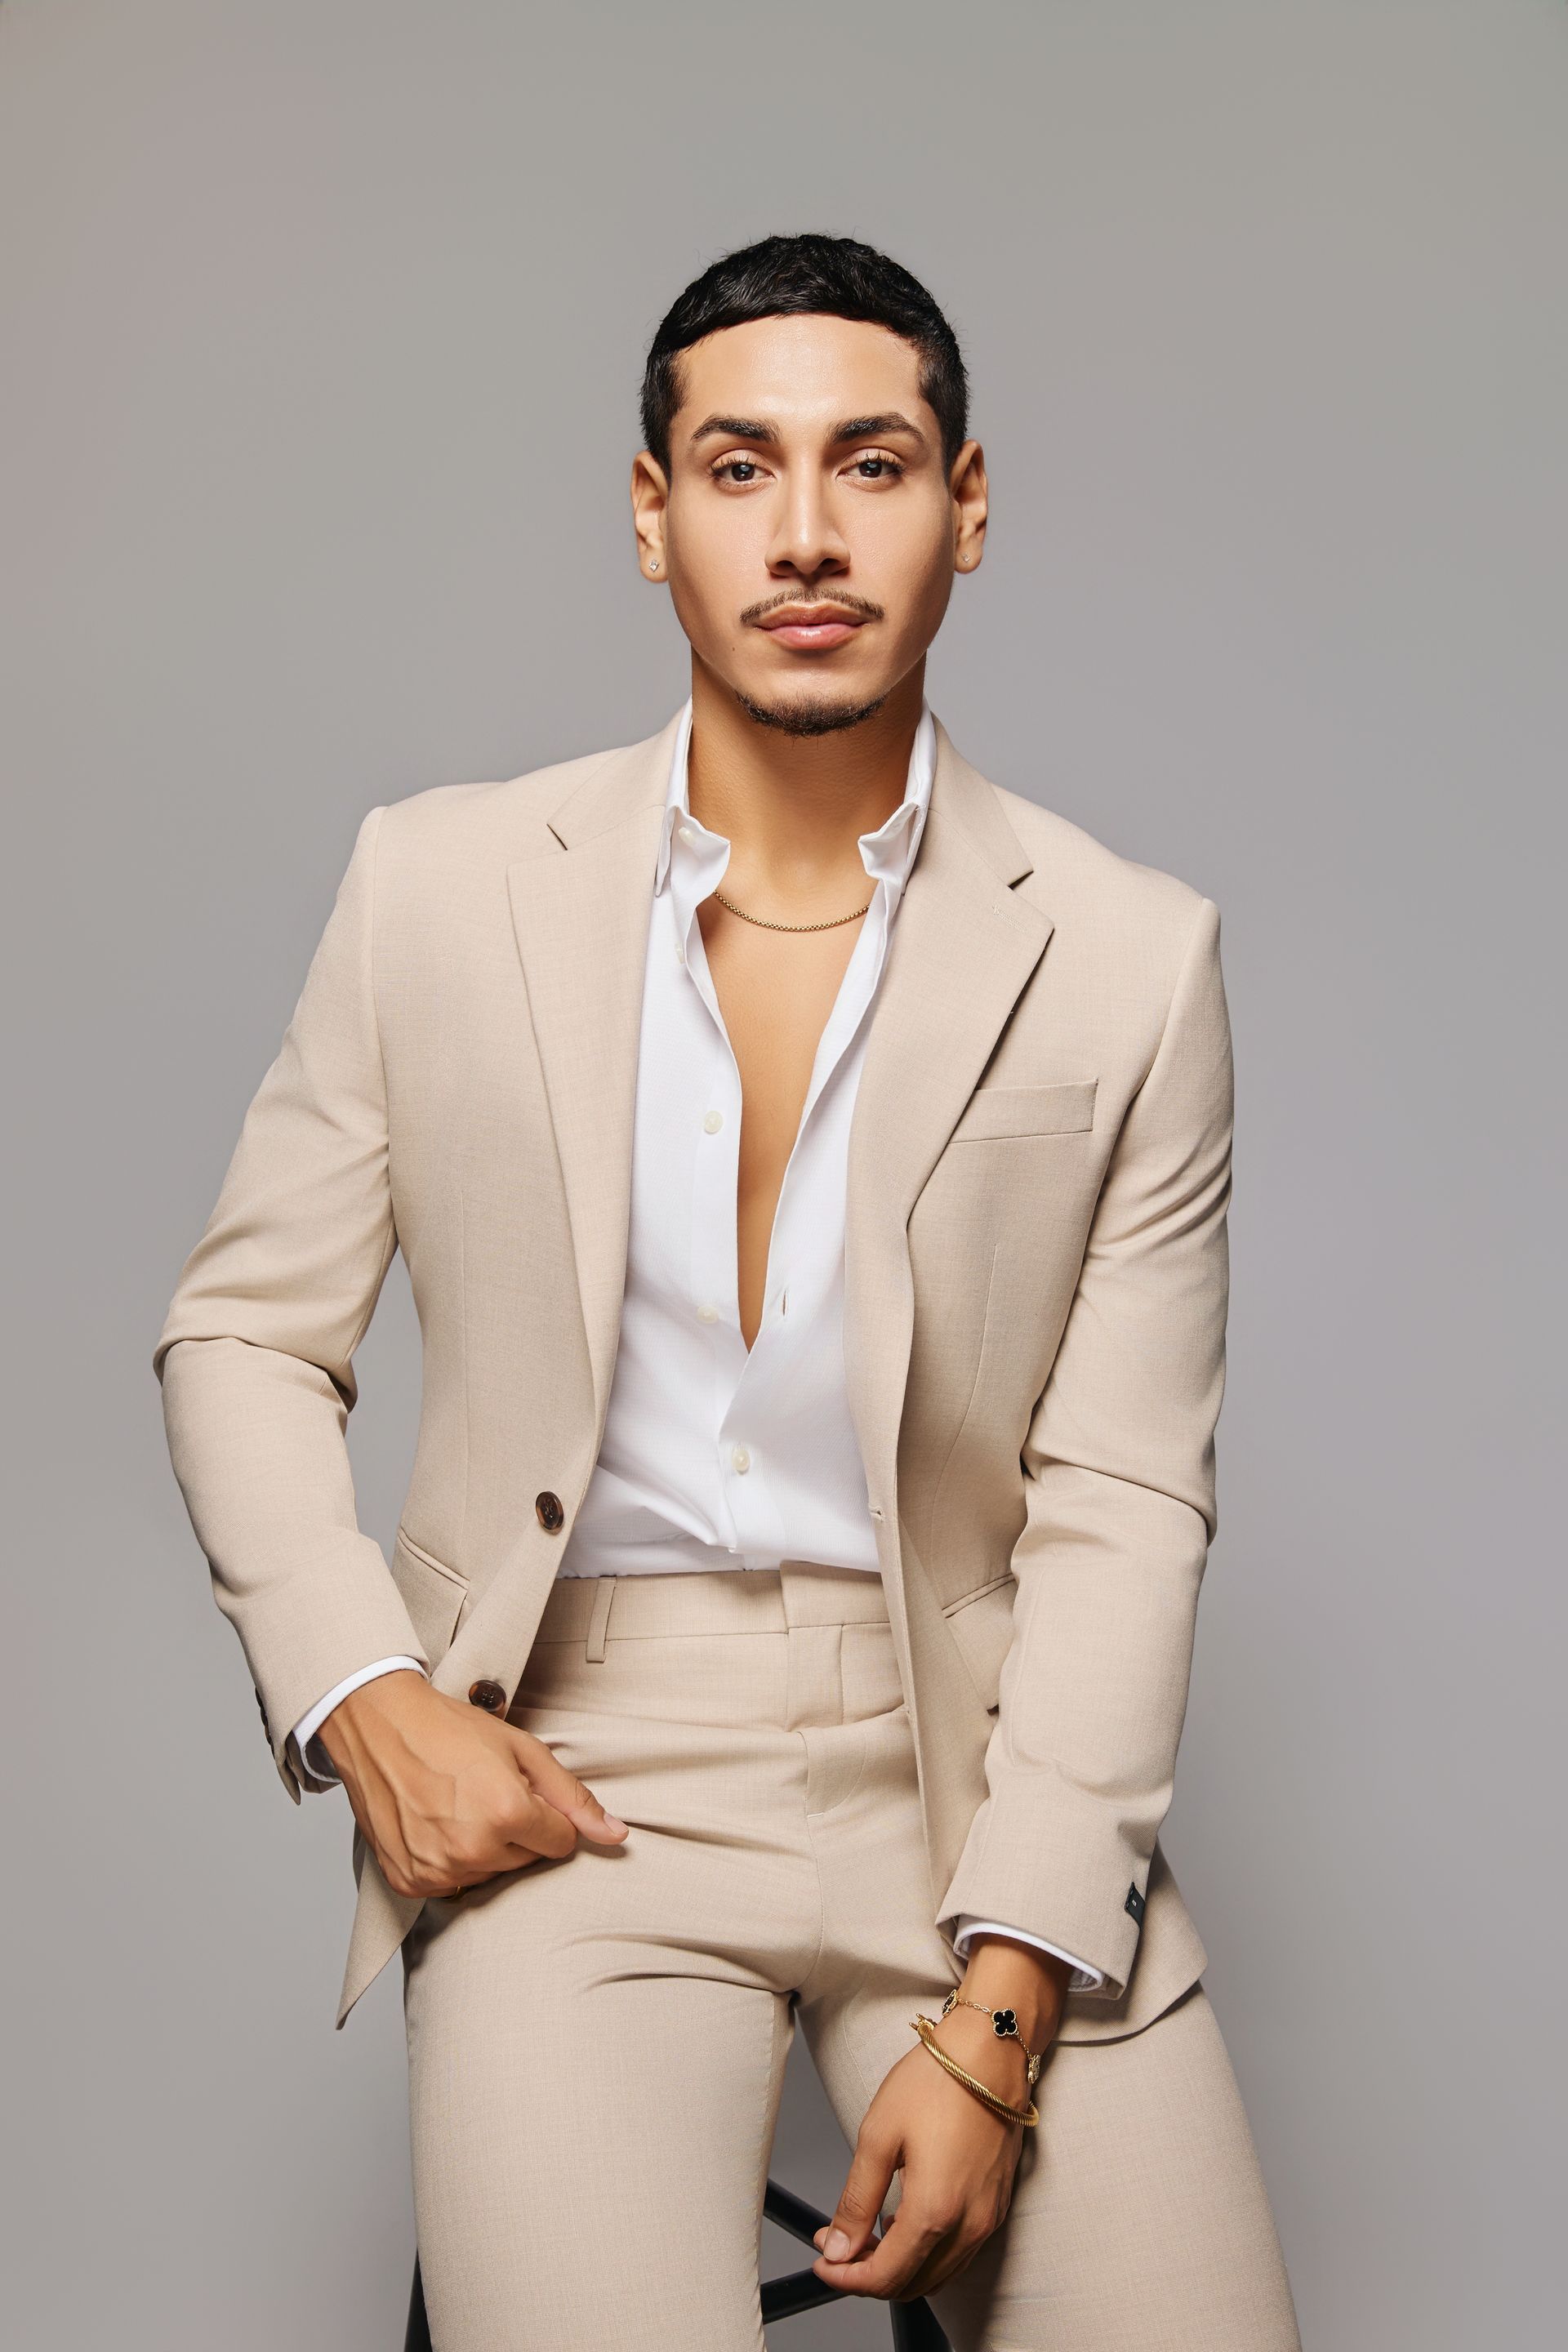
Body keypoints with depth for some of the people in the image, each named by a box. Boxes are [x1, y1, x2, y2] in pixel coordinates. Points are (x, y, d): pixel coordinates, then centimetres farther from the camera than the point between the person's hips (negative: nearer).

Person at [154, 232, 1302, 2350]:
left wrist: (999, 2008, -12)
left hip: (980, 1778, 1)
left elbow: (1122, 1508, -3)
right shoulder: (441, 887, 1)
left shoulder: (1133, 961, -1)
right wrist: (362, 1697, -7)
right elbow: (242, 1339, 9)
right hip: (566, 1782, 0)